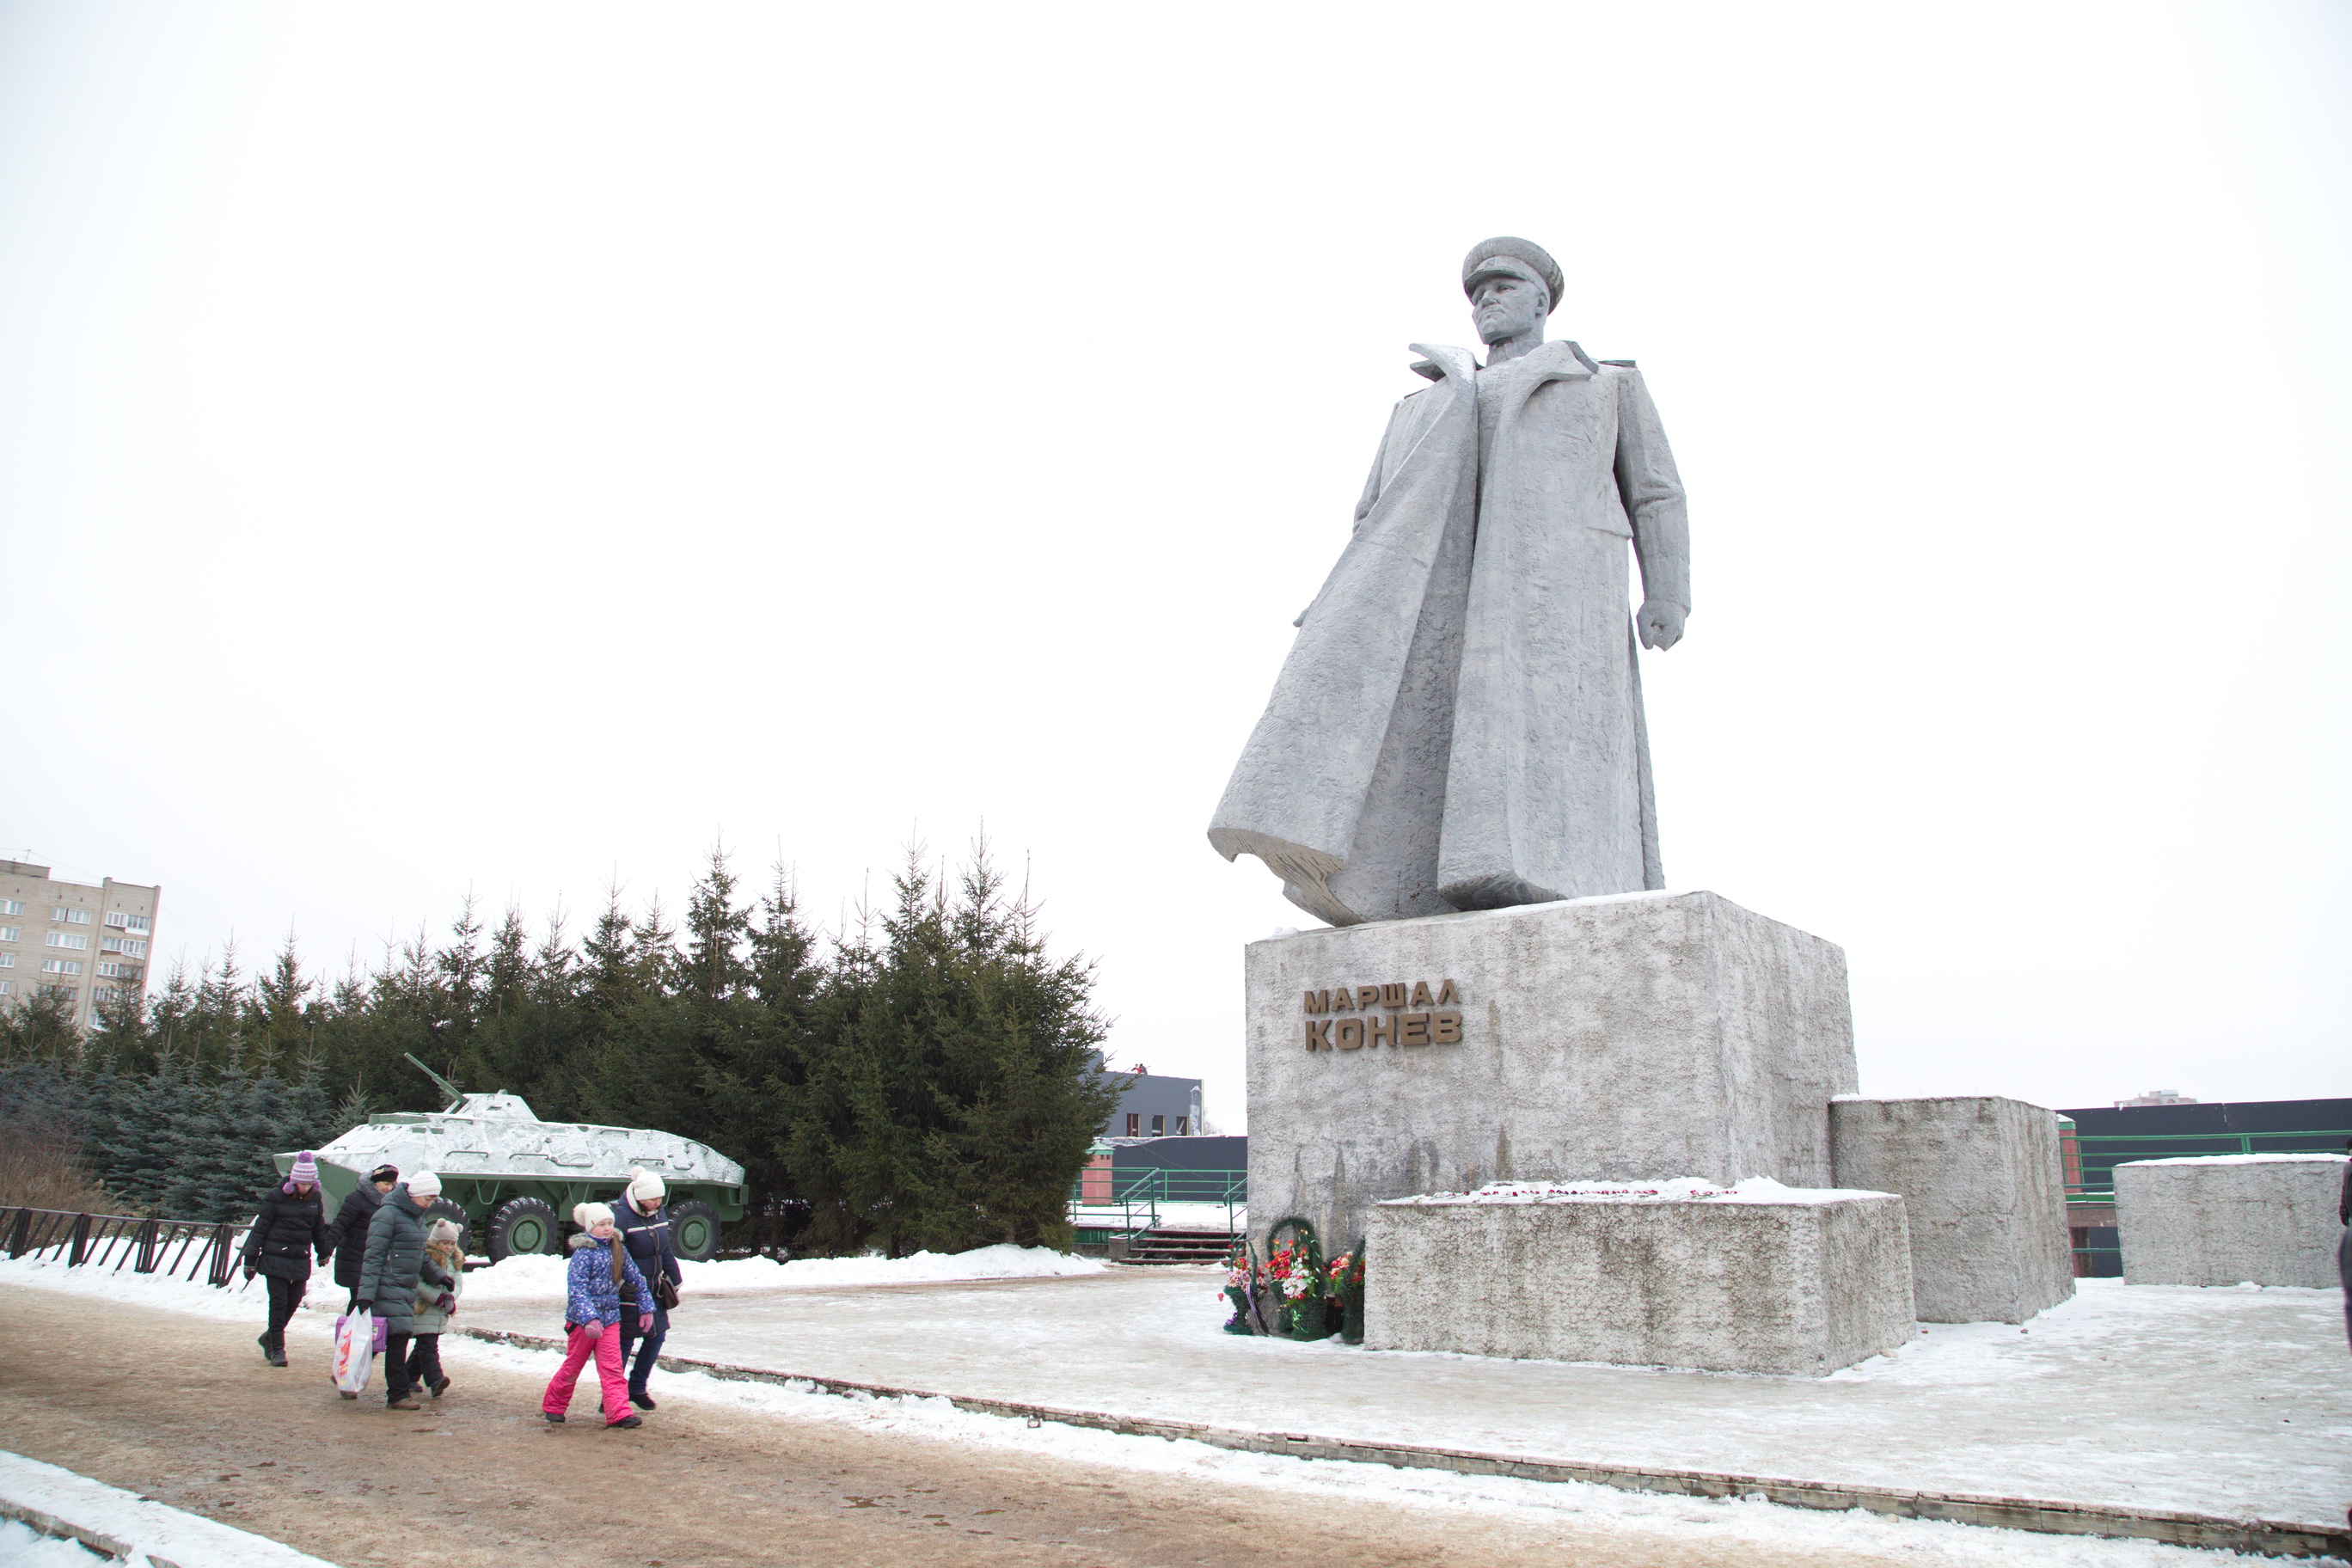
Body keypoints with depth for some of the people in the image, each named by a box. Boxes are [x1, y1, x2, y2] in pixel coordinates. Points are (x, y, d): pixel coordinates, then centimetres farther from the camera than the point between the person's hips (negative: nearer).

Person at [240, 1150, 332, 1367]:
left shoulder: (315, 1199, 6)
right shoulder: (276, 1197, -9)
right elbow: (259, 1228, -5)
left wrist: (324, 1252, 28)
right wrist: (250, 1260, -4)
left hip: (301, 1261, 5)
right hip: (276, 1258, -4)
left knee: (293, 1302, 6)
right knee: (278, 1303, -4)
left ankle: (269, 1337, 29)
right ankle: (277, 1349, 6)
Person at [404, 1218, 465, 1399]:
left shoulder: (455, 1260, 12)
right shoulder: (424, 1256, -11)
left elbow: (458, 1284, 8)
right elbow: (417, 1283, -19)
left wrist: (451, 1297, -13)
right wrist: (438, 1297, -22)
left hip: (441, 1313, 7)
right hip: (422, 1311, -7)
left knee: (423, 1346, 16)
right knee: (428, 1346, -14)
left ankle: (410, 1378, 28)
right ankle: (435, 1381, -23)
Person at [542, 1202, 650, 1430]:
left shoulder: (618, 1250, 3)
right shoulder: (583, 1253, -15)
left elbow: (636, 1278, 11)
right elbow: (576, 1291, -22)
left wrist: (646, 1308, 10)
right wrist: (589, 1319, -32)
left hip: (610, 1318, 4)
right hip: (582, 1320, -4)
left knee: (612, 1368, -3)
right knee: (573, 1366, 11)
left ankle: (619, 1413, -7)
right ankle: (552, 1407, 31)